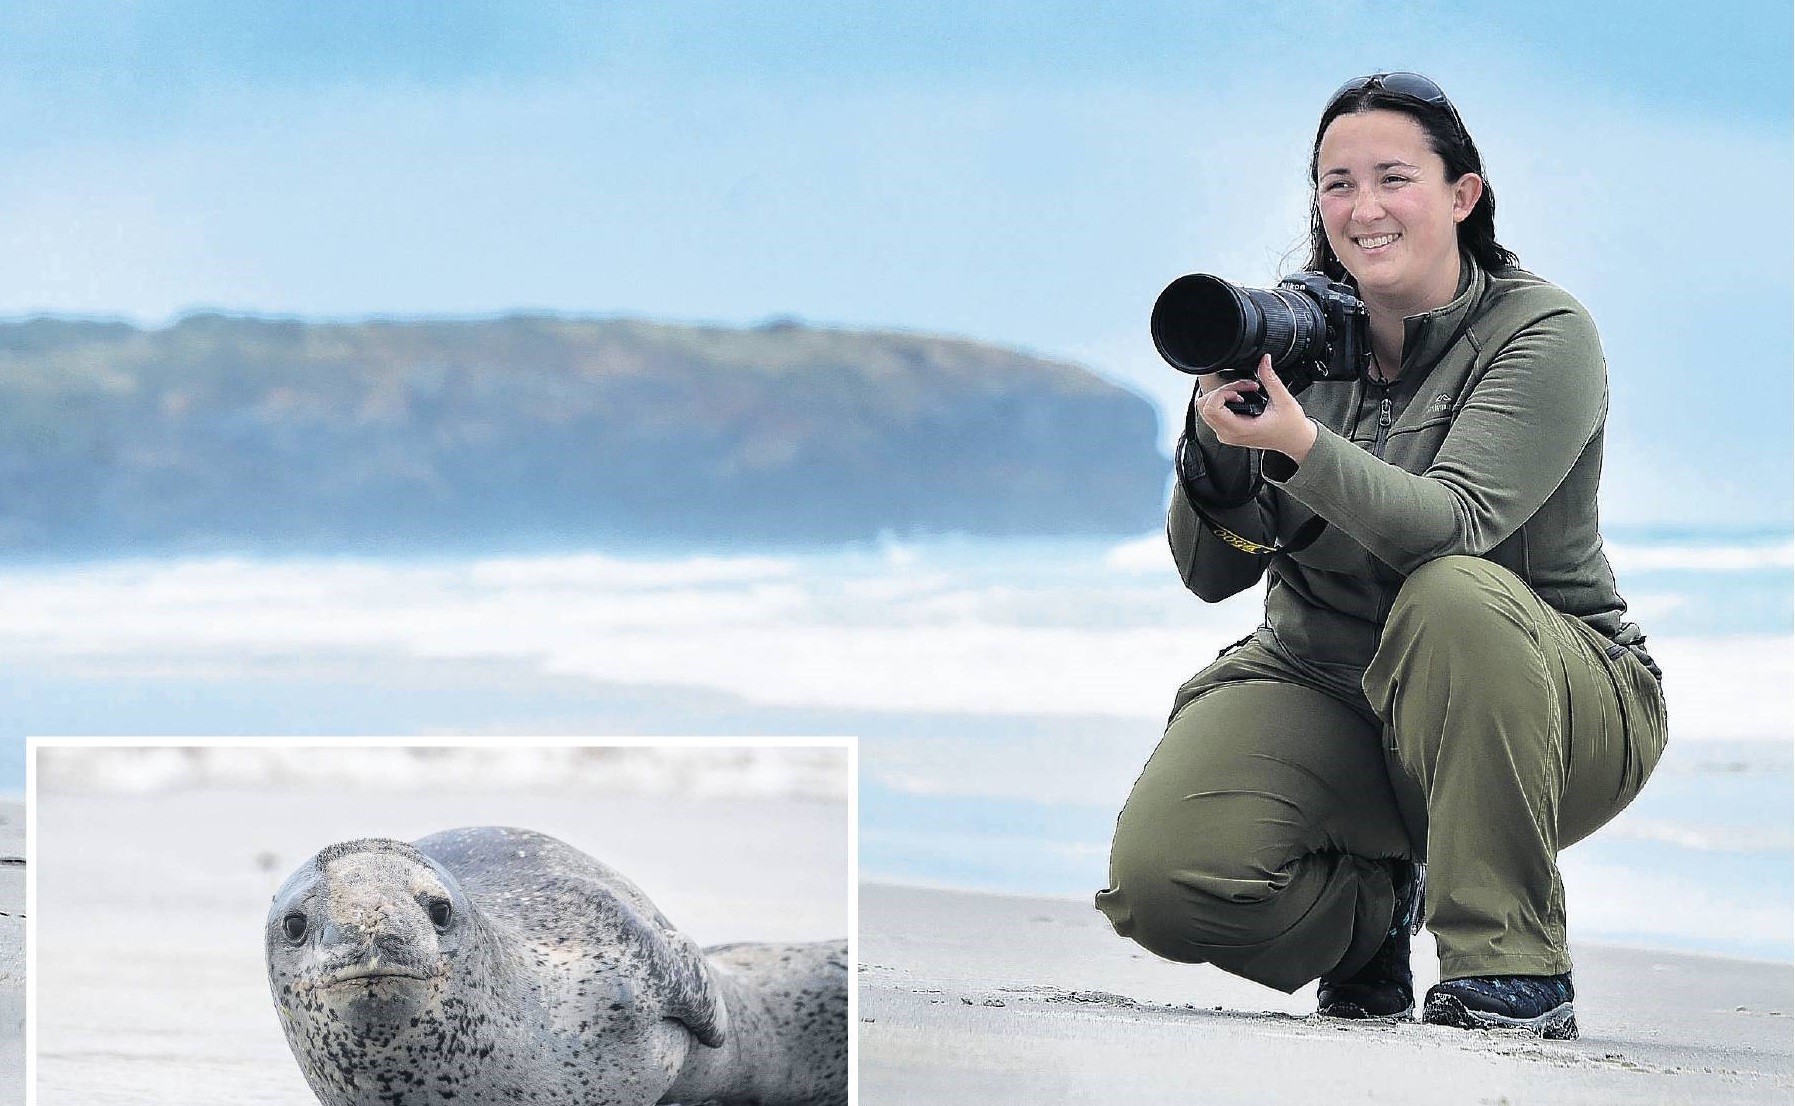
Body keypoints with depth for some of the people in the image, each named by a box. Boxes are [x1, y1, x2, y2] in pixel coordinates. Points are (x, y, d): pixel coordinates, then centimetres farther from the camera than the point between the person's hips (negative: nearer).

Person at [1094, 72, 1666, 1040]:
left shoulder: (1544, 336, -11)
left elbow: (1452, 526, -28)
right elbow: (1211, 576, -3)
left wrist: (1299, 442, -44)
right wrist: (1219, 437, -23)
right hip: (1321, 689, 3)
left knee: (1452, 597, -38)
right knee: (1158, 879, -23)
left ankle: (1513, 969, -24)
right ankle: (1374, 907, 12)